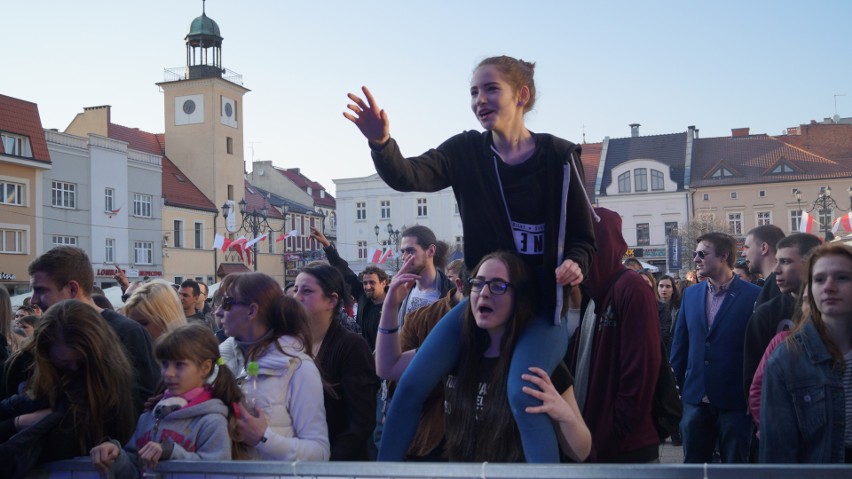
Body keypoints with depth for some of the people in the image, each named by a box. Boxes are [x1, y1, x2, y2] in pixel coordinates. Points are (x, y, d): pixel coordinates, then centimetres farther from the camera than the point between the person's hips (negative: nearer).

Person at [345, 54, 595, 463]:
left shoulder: (558, 157, -8)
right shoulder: (466, 151, -1)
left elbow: (584, 237, -1)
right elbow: (408, 177, -19)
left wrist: (574, 264, -24)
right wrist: (381, 142, -40)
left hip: (543, 302, -3)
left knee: (522, 396, -27)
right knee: (411, 384, -4)